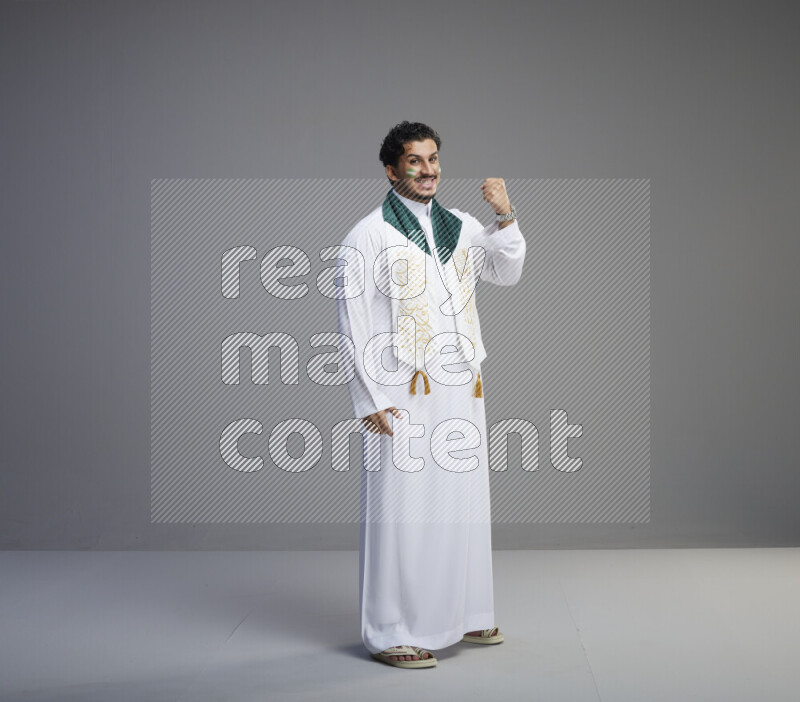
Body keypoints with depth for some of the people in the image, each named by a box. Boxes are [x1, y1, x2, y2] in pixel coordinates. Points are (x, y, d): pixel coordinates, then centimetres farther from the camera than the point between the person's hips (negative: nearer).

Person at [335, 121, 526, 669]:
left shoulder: (462, 228, 13)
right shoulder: (369, 236, -5)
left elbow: (506, 272, 6)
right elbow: (353, 323, -8)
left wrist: (505, 218, -9)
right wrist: (371, 400, -12)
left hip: (461, 391, 6)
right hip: (402, 395, -6)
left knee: (462, 503, 13)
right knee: (400, 511, -4)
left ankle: (460, 615, 28)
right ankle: (391, 633, 6)